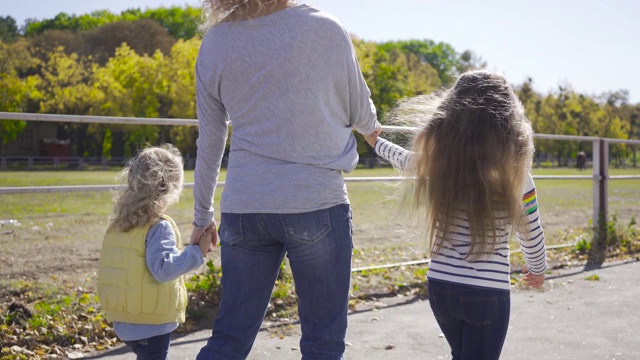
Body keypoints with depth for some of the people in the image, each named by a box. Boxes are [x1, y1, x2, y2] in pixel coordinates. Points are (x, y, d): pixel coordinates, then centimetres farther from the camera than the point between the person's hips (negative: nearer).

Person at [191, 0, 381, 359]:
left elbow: (210, 143, 12)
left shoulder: (215, 43, 6)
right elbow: (360, 113, 9)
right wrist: (372, 128, 33)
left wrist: (203, 215, 24)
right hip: (317, 204, -3)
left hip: (242, 207, 4)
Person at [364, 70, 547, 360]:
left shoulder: (436, 161, -7)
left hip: (440, 287, 4)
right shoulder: (515, 175, -13)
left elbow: (406, 160, 16)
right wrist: (537, 269, 23)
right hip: (488, 292, -3)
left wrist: (375, 141, 38)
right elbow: (530, 234, 1)